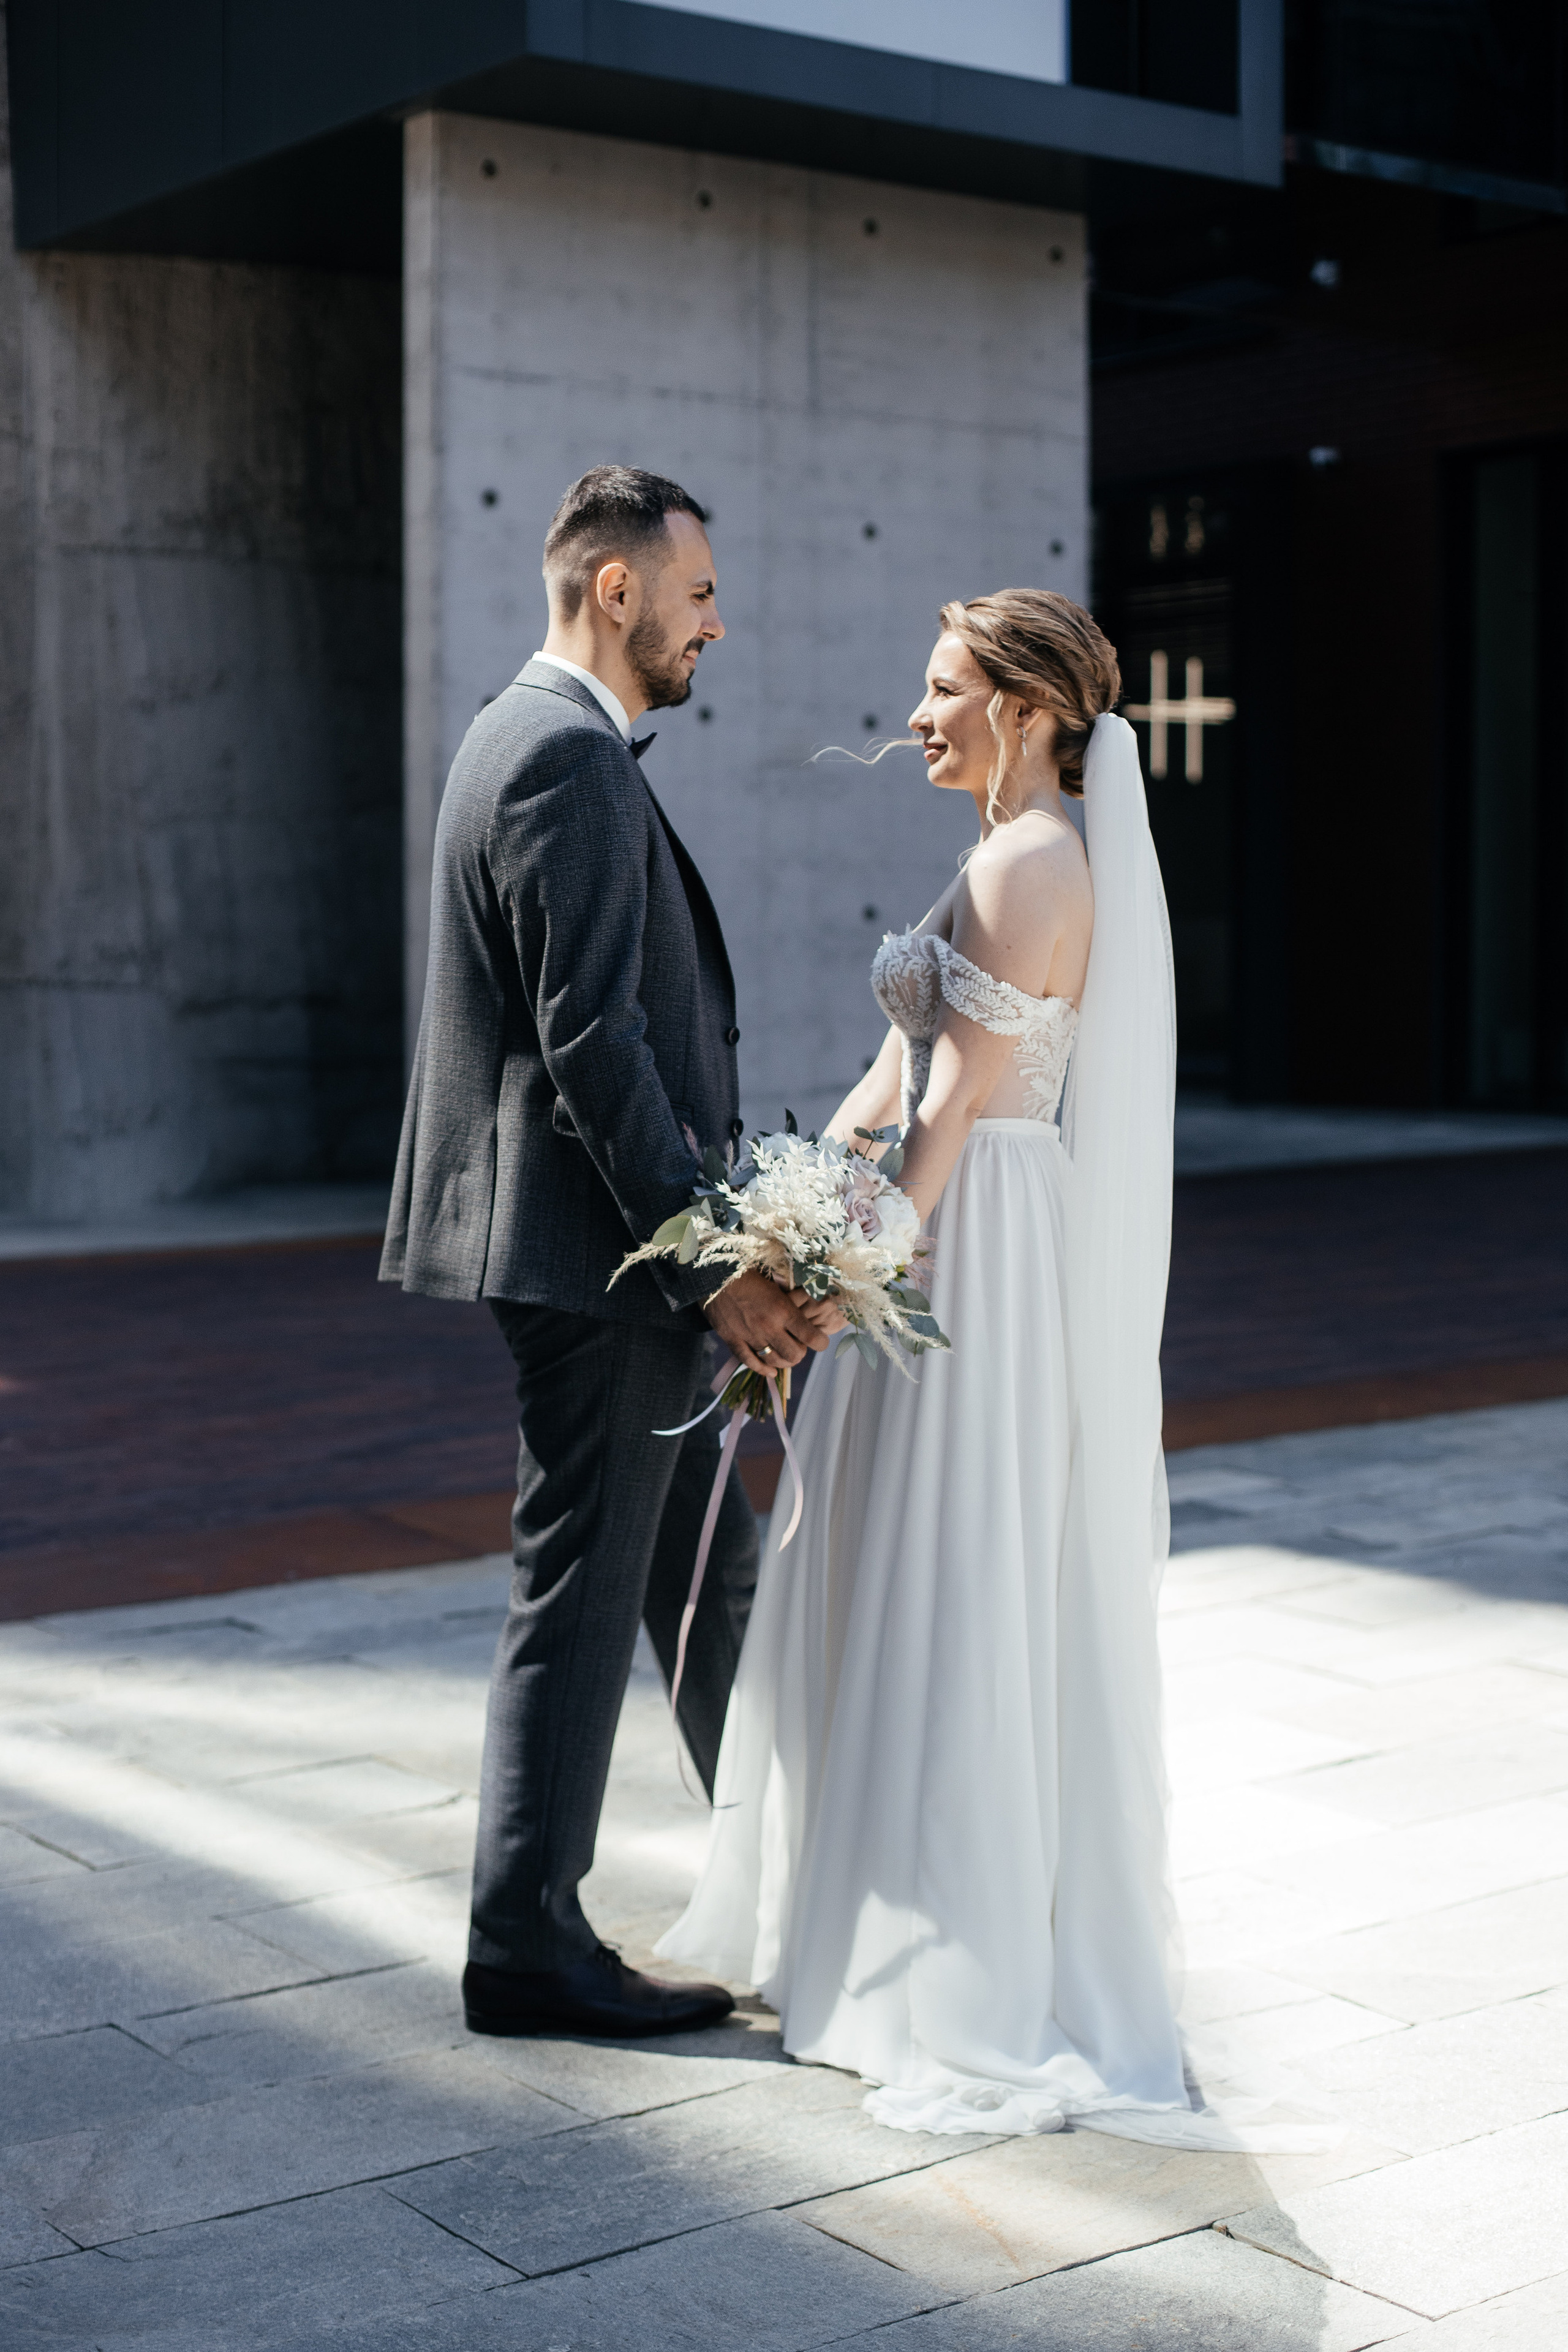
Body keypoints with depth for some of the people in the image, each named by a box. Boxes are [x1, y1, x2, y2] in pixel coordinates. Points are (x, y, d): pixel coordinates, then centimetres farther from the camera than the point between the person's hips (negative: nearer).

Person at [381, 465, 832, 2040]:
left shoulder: (530, 739, 16)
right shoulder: (571, 761, -17)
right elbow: (591, 1045, -24)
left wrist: (718, 1241, 19)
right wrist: (707, 1263, -21)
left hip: (620, 1256, 11)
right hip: (595, 1256, -11)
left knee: (703, 1564, 19)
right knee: (583, 1590, -1)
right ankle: (526, 1948, 12)